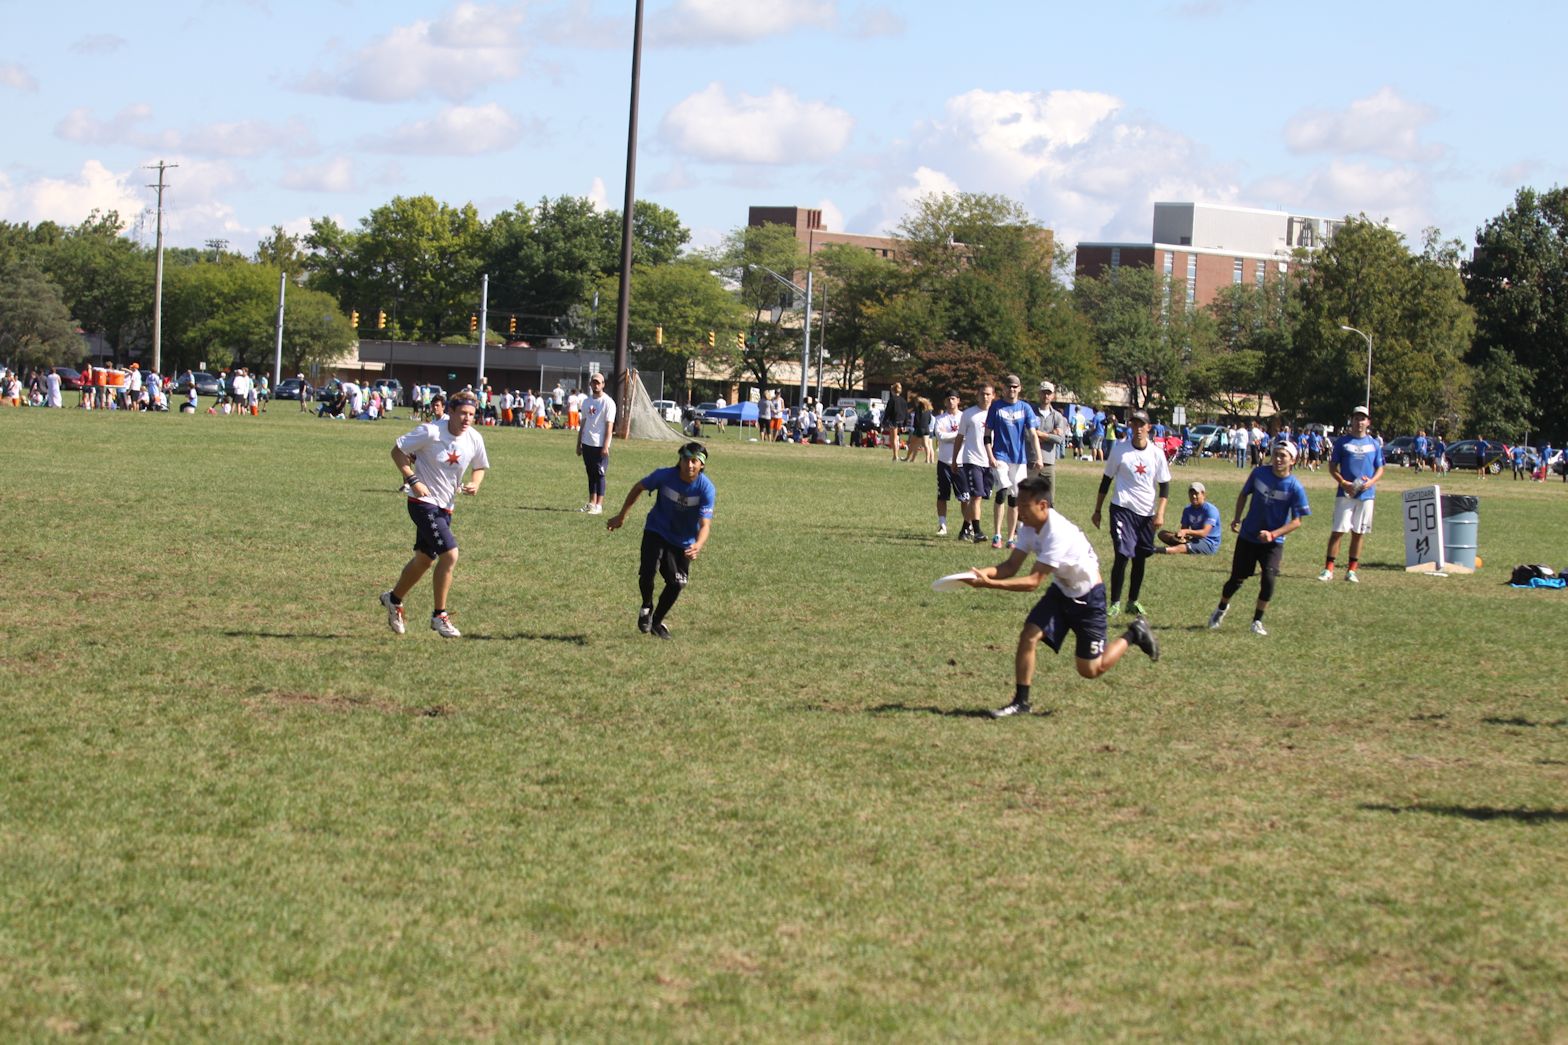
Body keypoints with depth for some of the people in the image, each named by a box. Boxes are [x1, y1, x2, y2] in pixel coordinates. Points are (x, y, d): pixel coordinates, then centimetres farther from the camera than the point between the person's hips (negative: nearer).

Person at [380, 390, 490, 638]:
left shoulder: (475, 439, -2)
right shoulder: (431, 432, -19)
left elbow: (480, 467, 15)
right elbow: (397, 450, -10)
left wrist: (474, 484, -7)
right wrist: (413, 480, -19)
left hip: (444, 507, 7)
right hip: (423, 503, -7)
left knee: (425, 559, 19)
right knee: (450, 554, -18)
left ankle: (394, 599, 43)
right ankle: (439, 616, -6)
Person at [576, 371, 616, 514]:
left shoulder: (608, 402, -8)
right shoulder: (586, 401, 13)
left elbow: (609, 425, -12)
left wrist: (606, 446, -18)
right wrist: (579, 444, 16)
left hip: (600, 445, -7)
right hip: (587, 443, 7)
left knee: (599, 474, -5)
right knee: (590, 474, 12)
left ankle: (599, 506, -3)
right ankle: (591, 503, 18)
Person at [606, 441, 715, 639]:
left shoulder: (706, 488, -24)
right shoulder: (664, 476, -21)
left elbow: (705, 523, -30)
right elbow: (639, 487, -2)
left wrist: (698, 546, -51)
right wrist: (621, 516, 6)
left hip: (684, 540, 1)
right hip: (656, 532, -1)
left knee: (677, 583, -1)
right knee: (647, 571, -21)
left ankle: (657, 622, 26)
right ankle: (646, 608, 12)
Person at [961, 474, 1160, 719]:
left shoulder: (1059, 533, -35)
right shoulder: (1029, 527, -8)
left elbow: (1033, 581, -35)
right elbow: (1011, 566, -7)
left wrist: (990, 584, -41)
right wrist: (982, 572, -28)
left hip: (1088, 597, -7)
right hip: (1061, 591, 7)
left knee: (1090, 670, 2)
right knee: (1028, 635, -13)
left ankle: (1133, 635, 25)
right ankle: (1020, 702, -3)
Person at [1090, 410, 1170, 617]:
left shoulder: (1156, 453, -1)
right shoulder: (1120, 449, -4)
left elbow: (1164, 485, 4)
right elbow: (1106, 480, 3)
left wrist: (1160, 513, -7)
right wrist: (1097, 510, 5)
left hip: (1147, 512, 3)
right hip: (1122, 508, -3)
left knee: (1140, 557, 10)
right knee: (1123, 555, -11)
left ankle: (1133, 600, 24)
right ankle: (1115, 602, -4)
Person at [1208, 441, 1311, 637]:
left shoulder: (1295, 487, -15)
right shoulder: (1259, 473, -8)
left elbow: (1297, 521, -12)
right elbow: (1244, 494, 10)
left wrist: (1273, 534, -23)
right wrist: (1237, 518, 1)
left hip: (1273, 542, -2)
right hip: (1247, 537, 2)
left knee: (1268, 579, -18)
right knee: (1236, 579, 5)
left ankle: (1257, 621, 1)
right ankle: (1222, 608, 35)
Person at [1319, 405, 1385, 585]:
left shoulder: (1374, 444, 10)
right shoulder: (1343, 442, 4)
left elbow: (1380, 469, 13)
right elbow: (1332, 467, 4)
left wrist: (1371, 481, -8)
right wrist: (1343, 483, -12)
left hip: (1366, 495, 2)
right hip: (1345, 494, -2)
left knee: (1359, 533, 5)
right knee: (1338, 530, -7)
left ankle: (1351, 570, 12)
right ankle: (1328, 569, -5)